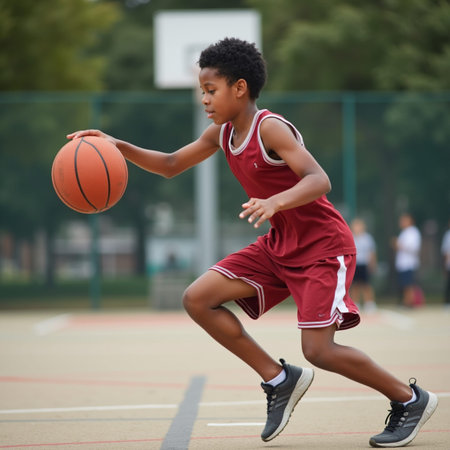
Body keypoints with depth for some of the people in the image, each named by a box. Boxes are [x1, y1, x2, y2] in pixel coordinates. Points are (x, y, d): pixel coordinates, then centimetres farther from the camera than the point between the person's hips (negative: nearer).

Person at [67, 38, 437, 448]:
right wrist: (120, 146, 1)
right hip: (280, 244, 8)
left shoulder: (270, 129, -21)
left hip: (323, 244, -8)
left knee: (318, 350, -16)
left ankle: (411, 400, 7)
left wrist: (276, 202, -50)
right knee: (197, 299, -4)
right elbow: (172, 165, 16)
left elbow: (319, 180, -32)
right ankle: (279, 379, 6)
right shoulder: (221, 133, 4)